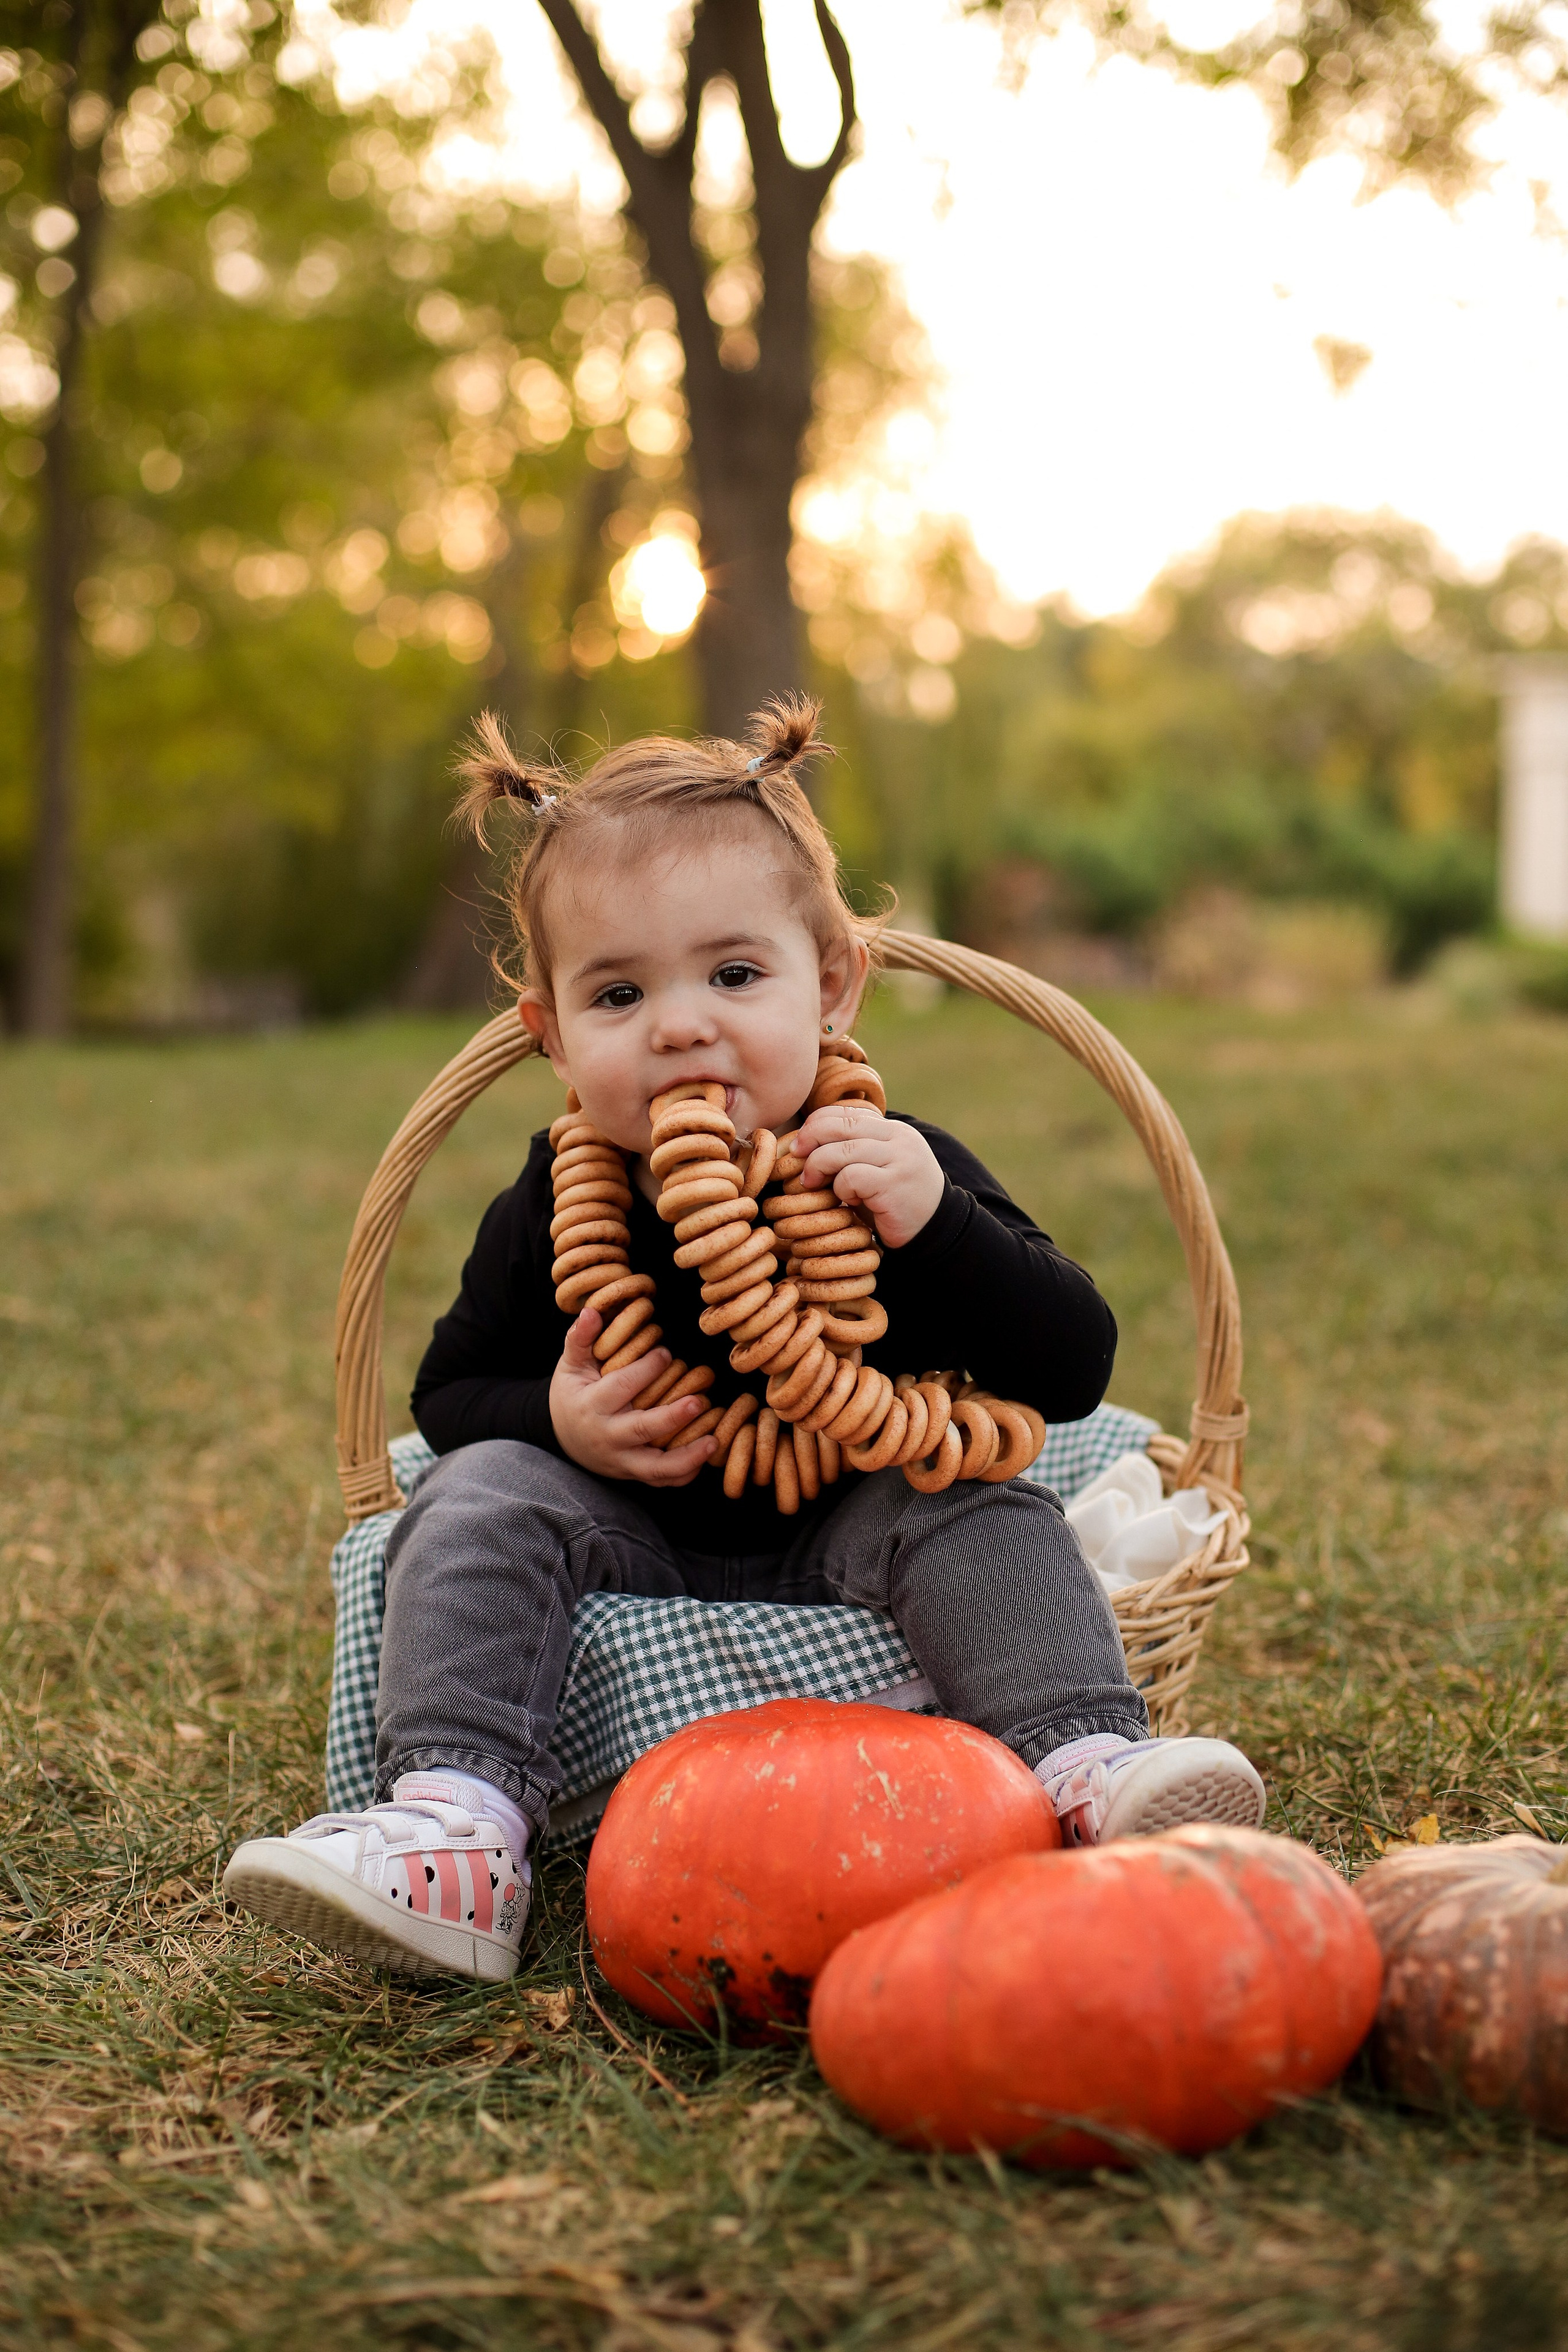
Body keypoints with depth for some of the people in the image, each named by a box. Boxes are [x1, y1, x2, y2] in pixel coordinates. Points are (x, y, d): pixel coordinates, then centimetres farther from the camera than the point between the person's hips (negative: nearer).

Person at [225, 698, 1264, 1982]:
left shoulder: (896, 1174, -10)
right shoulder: (554, 1209, -5)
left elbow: (1074, 1368, -16)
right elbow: (450, 1392, 7)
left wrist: (934, 1226, -32)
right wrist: (554, 1420, -18)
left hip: (849, 1542, -1)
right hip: (634, 1559, 2)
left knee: (974, 1505, -27)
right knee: (483, 1496, -21)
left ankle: (1088, 1773, -34)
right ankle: (454, 1836, -32)